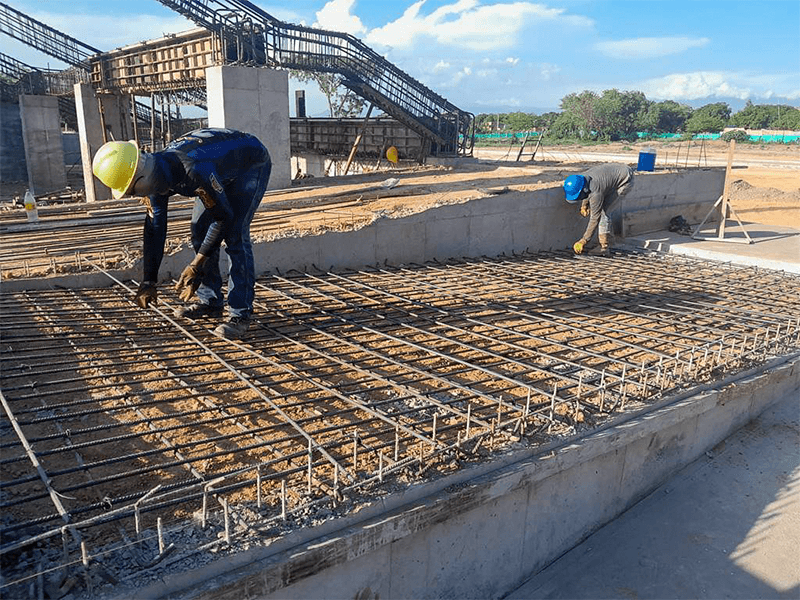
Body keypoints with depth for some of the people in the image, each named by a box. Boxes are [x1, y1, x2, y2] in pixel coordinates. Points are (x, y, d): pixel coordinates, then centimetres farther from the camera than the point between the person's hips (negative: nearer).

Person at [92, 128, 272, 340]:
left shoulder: (195, 170, -40)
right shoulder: (154, 175, -13)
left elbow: (224, 217, -30)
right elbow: (155, 229, -5)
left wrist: (196, 266, -26)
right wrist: (148, 281, -4)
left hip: (251, 164, -8)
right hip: (223, 168, 8)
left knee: (235, 235, -19)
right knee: (199, 231, 3)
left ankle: (241, 314, -14)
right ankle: (209, 301, 15)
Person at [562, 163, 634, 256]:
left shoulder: (595, 192, -36)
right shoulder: (579, 179, -14)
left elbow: (594, 219, -28)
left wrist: (583, 241, -23)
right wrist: (584, 205, -6)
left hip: (625, 180, -9)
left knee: (602, 211, -18)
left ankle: (604, 247, -15)